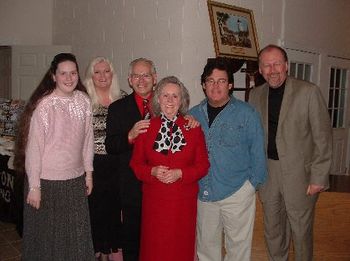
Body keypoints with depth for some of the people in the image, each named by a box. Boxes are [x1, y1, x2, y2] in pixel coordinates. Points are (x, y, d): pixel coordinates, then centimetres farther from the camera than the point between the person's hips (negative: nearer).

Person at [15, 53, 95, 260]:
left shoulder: (84, 101, -1)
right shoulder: (44, 105, -14)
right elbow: (33, 146, -13)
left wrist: (88, 172, 9)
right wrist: (34, 186, -11)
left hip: (76, 180, 4)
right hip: (47, 181, -4)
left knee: (77, 234, 15)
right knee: (47, 234, 13)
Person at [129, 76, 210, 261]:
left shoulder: (193, 128, 0)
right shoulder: (146, 128, 1)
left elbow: (203, 165, 0)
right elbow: (136, 164, 5)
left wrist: (179, 173, -15)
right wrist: (153, 171, -14)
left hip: (184, 199, 0)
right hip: (154, 199, 0)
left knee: (181, 245, 9)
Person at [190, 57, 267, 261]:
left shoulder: (247, 113, -8)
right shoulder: (194, 114, 3)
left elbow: (257, 152, -6)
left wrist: (252, 183, -7)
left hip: (237, 192, -3)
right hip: (203, 192, 4)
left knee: (238, 244, 12)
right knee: (206, 244, 19)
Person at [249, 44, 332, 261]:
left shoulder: (309, 92, -9)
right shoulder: (256, 94, 5)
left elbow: (322, 137, -9)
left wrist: (319, 177, -11)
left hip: (299, 172, -4)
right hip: (267, 171, 4)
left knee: (301, 230, 8)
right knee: (272, 228, 17)